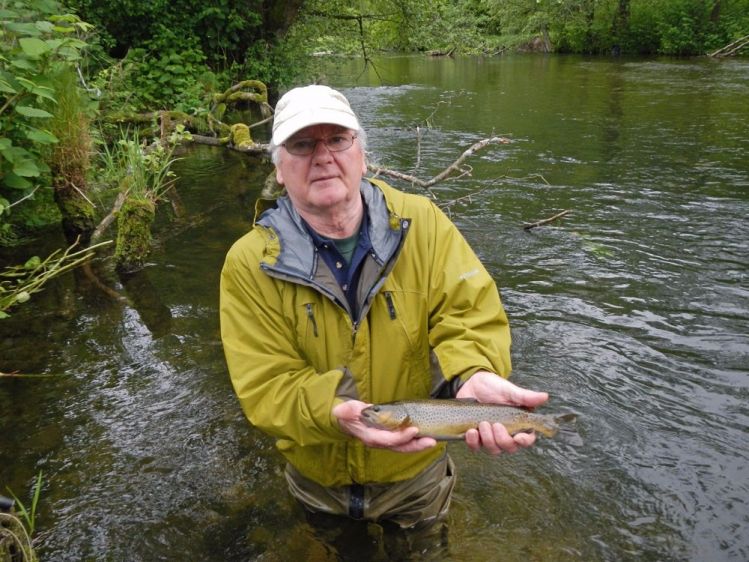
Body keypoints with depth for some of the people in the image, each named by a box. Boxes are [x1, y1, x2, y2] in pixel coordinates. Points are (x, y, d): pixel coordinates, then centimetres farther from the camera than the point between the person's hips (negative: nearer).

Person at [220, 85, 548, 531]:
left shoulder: (421, 222, -15)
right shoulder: (248, 265, -18)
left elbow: (472, 313, -19)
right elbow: (264, 387, -21)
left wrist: (472, 374, -41)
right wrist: (333, 410, -41)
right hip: (318, 481, 0)